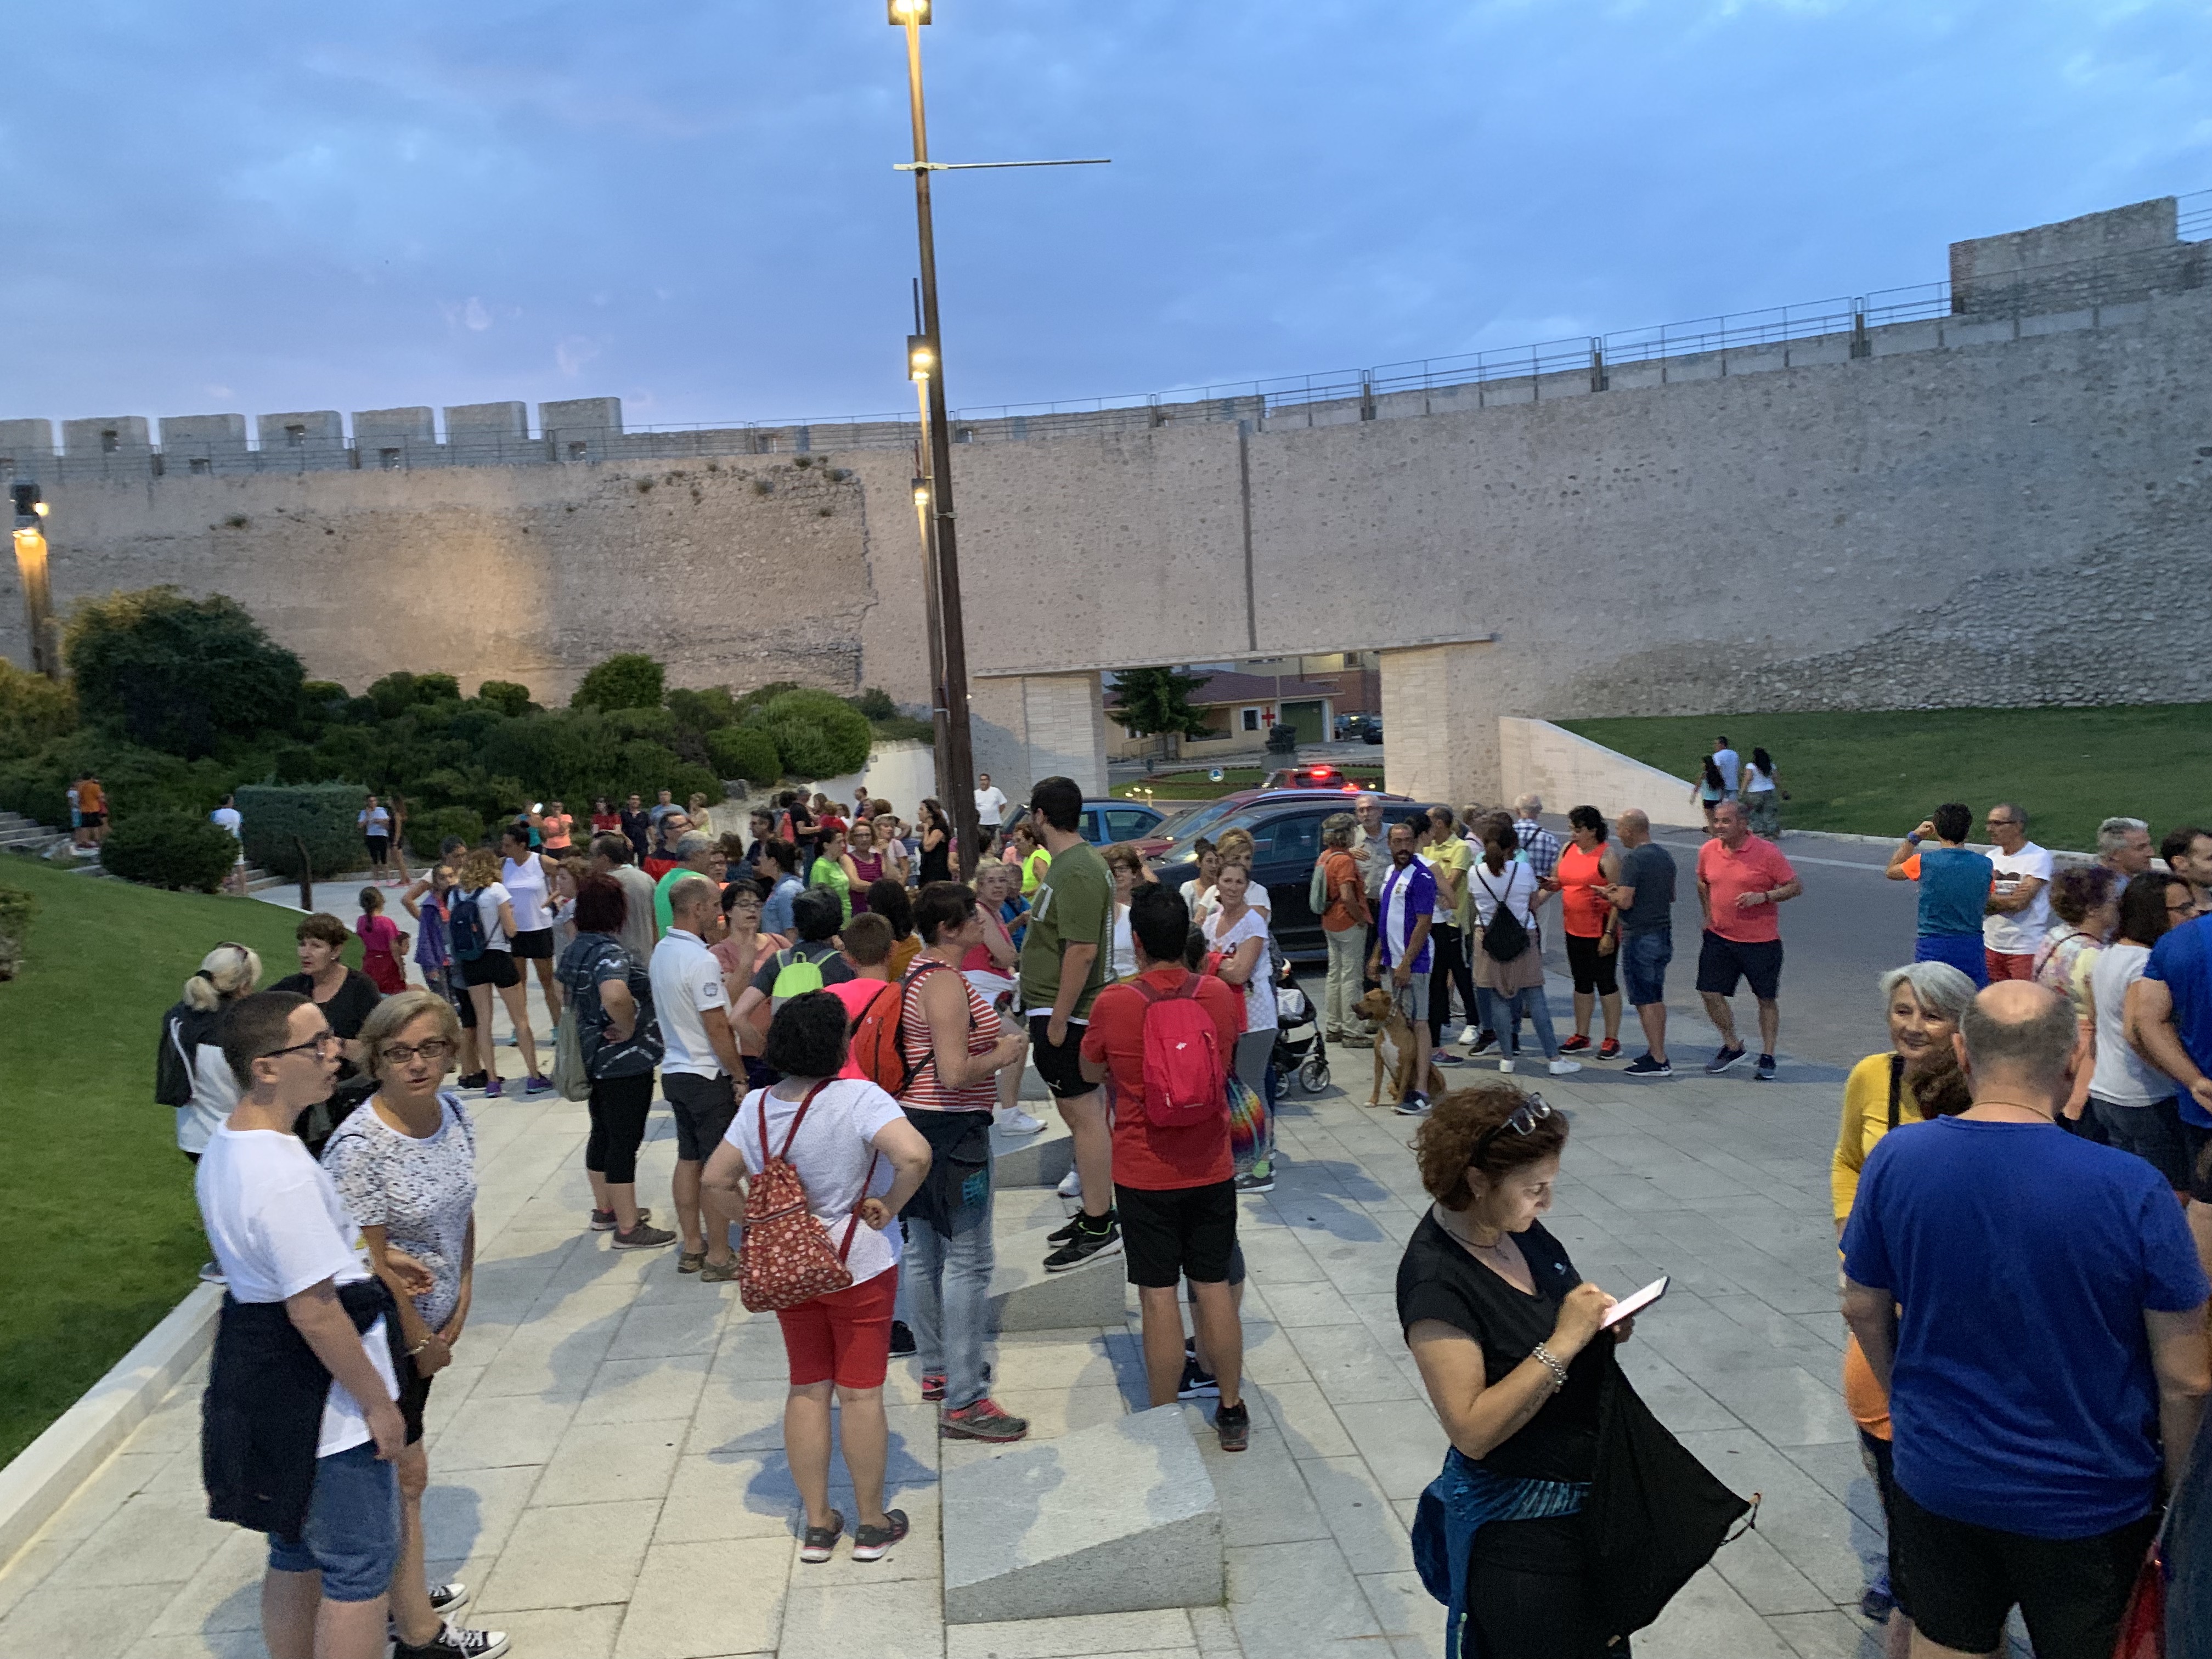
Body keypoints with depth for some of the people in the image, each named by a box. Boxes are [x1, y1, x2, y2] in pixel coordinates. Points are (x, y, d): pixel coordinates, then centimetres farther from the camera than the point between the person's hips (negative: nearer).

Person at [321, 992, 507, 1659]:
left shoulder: (451, 1111, -4)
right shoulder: (360, 1146, -26)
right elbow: (372, 1263, -21)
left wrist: (460, 1307, 3)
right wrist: (423, 1342, -11)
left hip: (430, 1322, 7)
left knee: (393, 1465, 21)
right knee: (404, 1474, 4)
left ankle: (396, 1587, 38)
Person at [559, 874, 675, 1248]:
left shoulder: (576, 949, 7)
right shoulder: (610, 951, -24)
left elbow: (567, 992, 25)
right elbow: (615, 995, -43)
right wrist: (629, 1028, -26)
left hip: (594, 1058, 10)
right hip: (626, 1062, -10)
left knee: (603, 1134, 21)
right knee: (625, 1141, -1)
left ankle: (605, 1210, 35)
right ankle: (628, 1228, 7)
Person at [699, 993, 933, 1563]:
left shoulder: (758, 1105, -4)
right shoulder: (859, 1098, -22)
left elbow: (717, 1179, 2)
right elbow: (915, 1155, -34)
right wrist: (888, 1207, -19)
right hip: (858, 1265, -5)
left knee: (806, 1391, 15)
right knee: (860, 1394, 7)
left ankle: (817, 1525, 25)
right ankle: (871, 1525, 21)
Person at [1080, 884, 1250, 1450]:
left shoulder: (1113, 1003, -14)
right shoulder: (1219, 995, -5)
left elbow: (1091, 1072, 4)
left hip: (1144, 1175, -3)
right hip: (1211, 1169, 3)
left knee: (1159, 1295, 5)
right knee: (1214, 1287, 13)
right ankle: (1232, 1412, 24)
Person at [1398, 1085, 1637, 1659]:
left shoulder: (1515, 1225, -4)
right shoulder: (1436, 1280, -27)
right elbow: (1473, 1430, -27)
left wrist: (1601, 1327, -6)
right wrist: (1563, 1342, -29)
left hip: (1588, 1497, 8)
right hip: (1518, 1521, -8)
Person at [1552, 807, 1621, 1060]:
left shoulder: (1607, 856, -13)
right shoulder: (1568, 850, 7)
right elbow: (1555, 881, 17)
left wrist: (1610, 933, -20)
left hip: (1601, 932, -7)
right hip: (1574, 930, 7)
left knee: (1605, 982, 2)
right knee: (1582, 982, 15)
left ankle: (1612, 1040, 11)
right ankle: (1581, 1036, 25)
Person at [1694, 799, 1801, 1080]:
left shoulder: (1767, 852, -13)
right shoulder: (1708, 851, 1)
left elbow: (1796, 886, -8)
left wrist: (1763, 897, -22)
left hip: (1761, 941, -4)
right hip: (1719, 938, 4)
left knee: (1767, 1000, 6)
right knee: (1710, 994, 0)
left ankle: (1767, 1058, 20)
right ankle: (1732, 1047, 21)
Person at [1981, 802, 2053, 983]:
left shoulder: (2038, 857, -7)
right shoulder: (1991, 858, 10)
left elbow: (2020, 902, -17)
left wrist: (1990, 899, -4)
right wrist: (2009, 899, -13)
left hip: (2027, 949, -5)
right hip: (1991, 946, 5)